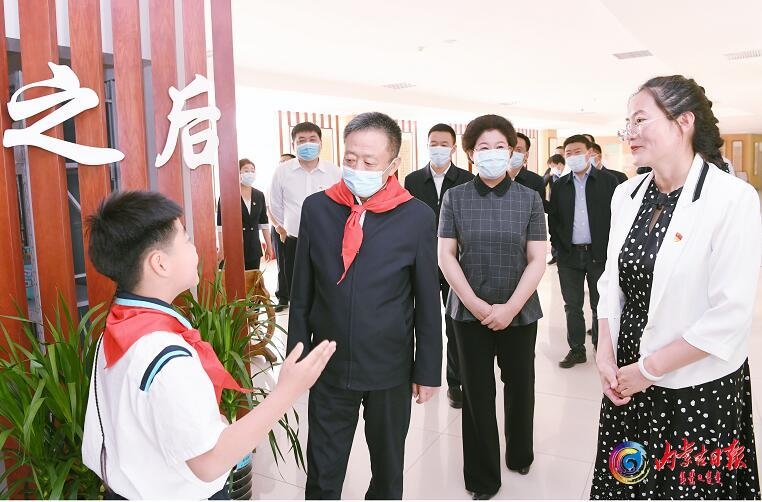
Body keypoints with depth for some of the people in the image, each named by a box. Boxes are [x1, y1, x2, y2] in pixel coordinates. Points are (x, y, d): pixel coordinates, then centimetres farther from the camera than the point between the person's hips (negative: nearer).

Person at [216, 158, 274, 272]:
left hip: (253, 248, 4)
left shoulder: (259, 195, 9)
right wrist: (222, 248, -12)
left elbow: (264, 222, 12)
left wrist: (269, 246, 10)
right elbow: (221, 224, -7)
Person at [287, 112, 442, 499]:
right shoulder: (317, 208, -5)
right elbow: (301, 293, 2)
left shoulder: (417, 216, -10)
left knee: (388, 468, 20)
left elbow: (427, 303, -3)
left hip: (391, 369, 0)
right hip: (329, 366, 1)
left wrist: (427, 370, 0)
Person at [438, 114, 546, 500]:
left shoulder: (529, 199, -1)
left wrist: (510, 308, -14)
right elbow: (446, 256, -4)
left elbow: (537, 261, -4)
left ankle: (520, 454, 41)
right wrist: (476, 304, -13)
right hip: (470, 312, 0)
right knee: (477, 392, 7)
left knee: (520, 385, 14)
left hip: (520, 312, 1)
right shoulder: (455, 198, -1)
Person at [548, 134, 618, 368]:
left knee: (600, 305, 8)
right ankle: (576, 349, 21)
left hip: (599, 254, -2)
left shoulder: (608, 181, 0)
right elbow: (553, 219, 9)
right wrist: (559, 247, 0)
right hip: (569, 255, 3)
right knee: (572, 306, 10)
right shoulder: (560, 185, 7)